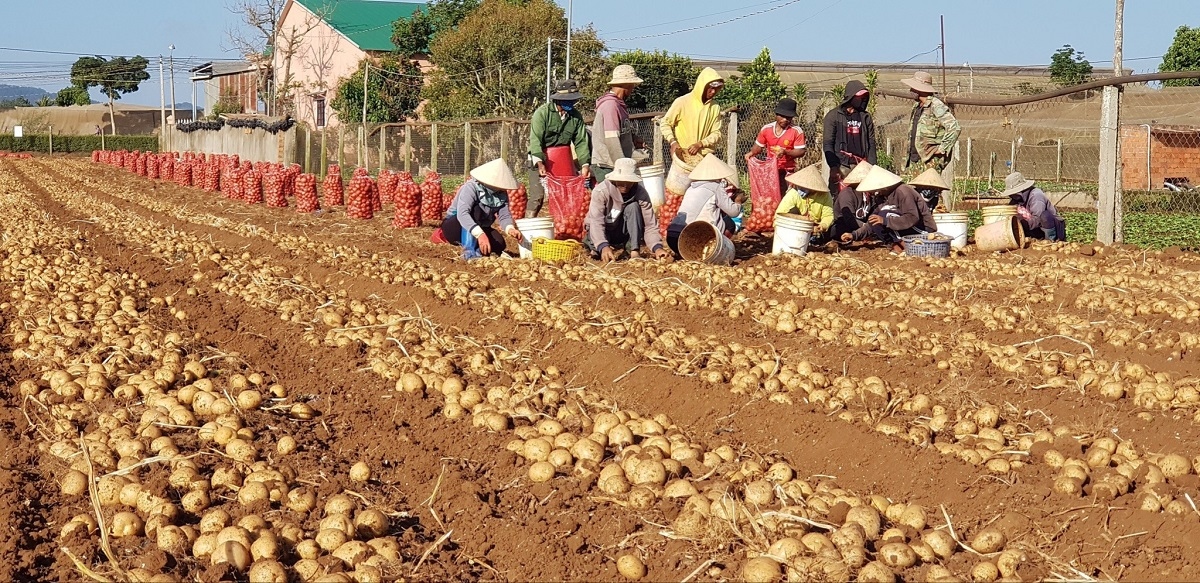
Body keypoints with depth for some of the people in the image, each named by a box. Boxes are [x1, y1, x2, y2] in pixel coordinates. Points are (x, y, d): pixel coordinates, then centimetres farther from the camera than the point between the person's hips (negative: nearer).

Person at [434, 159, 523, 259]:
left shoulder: (502, 193, -10)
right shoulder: (471, 187, -30)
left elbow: (504, 215, -15)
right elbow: (462, 213, -44)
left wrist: (510, 229, -41)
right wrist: (480, 234, -59)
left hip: (479, 228, 6)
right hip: (454, 225, -6)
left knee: (499, 245, -20)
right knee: (475, 210, -34)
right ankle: (469, 252, -32)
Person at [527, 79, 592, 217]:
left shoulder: (576, 116, 1)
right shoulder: (542, 112, -14)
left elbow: (581, 141, 1)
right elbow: (535, 139, -22)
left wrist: (585, 164, -10)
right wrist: (539, 162, -33)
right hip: (540, 160, -5)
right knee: (537, 196, -10)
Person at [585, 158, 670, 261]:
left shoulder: (641, 194, -19)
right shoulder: (601, 191, -27)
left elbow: (650, 224, -21)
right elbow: (596, 222, -37)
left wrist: (657, 247, -40)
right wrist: (604, 247, -54)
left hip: (626, 233, 1)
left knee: (633, 207, -26)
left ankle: (634, 252, -28)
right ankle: (598, 250, -2)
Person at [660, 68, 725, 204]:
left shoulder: (715, 108, 4)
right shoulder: (682, 102, -8)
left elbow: (716, 134, 4)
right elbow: (665, 123, -1)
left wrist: (700, 144, -14)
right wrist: (673, 142, -16)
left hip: (704, 161, 4)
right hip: (683, 160, -4)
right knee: (676, 194, -3)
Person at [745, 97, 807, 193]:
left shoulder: (797, 131, -11)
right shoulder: (766, 129, -2)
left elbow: (800, 152, -12)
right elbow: (759, 146, 9)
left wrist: (785, 152, -28)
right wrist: (751, 153, -13)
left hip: (787, 171, -3)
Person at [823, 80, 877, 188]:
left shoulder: (865, 117, 15)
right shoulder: (833, 115, 4)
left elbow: (871, 144, 14)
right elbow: (827, 144, 0)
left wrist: (872, 167, 5)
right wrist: (833, 167, -10)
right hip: (842, 166, -3)